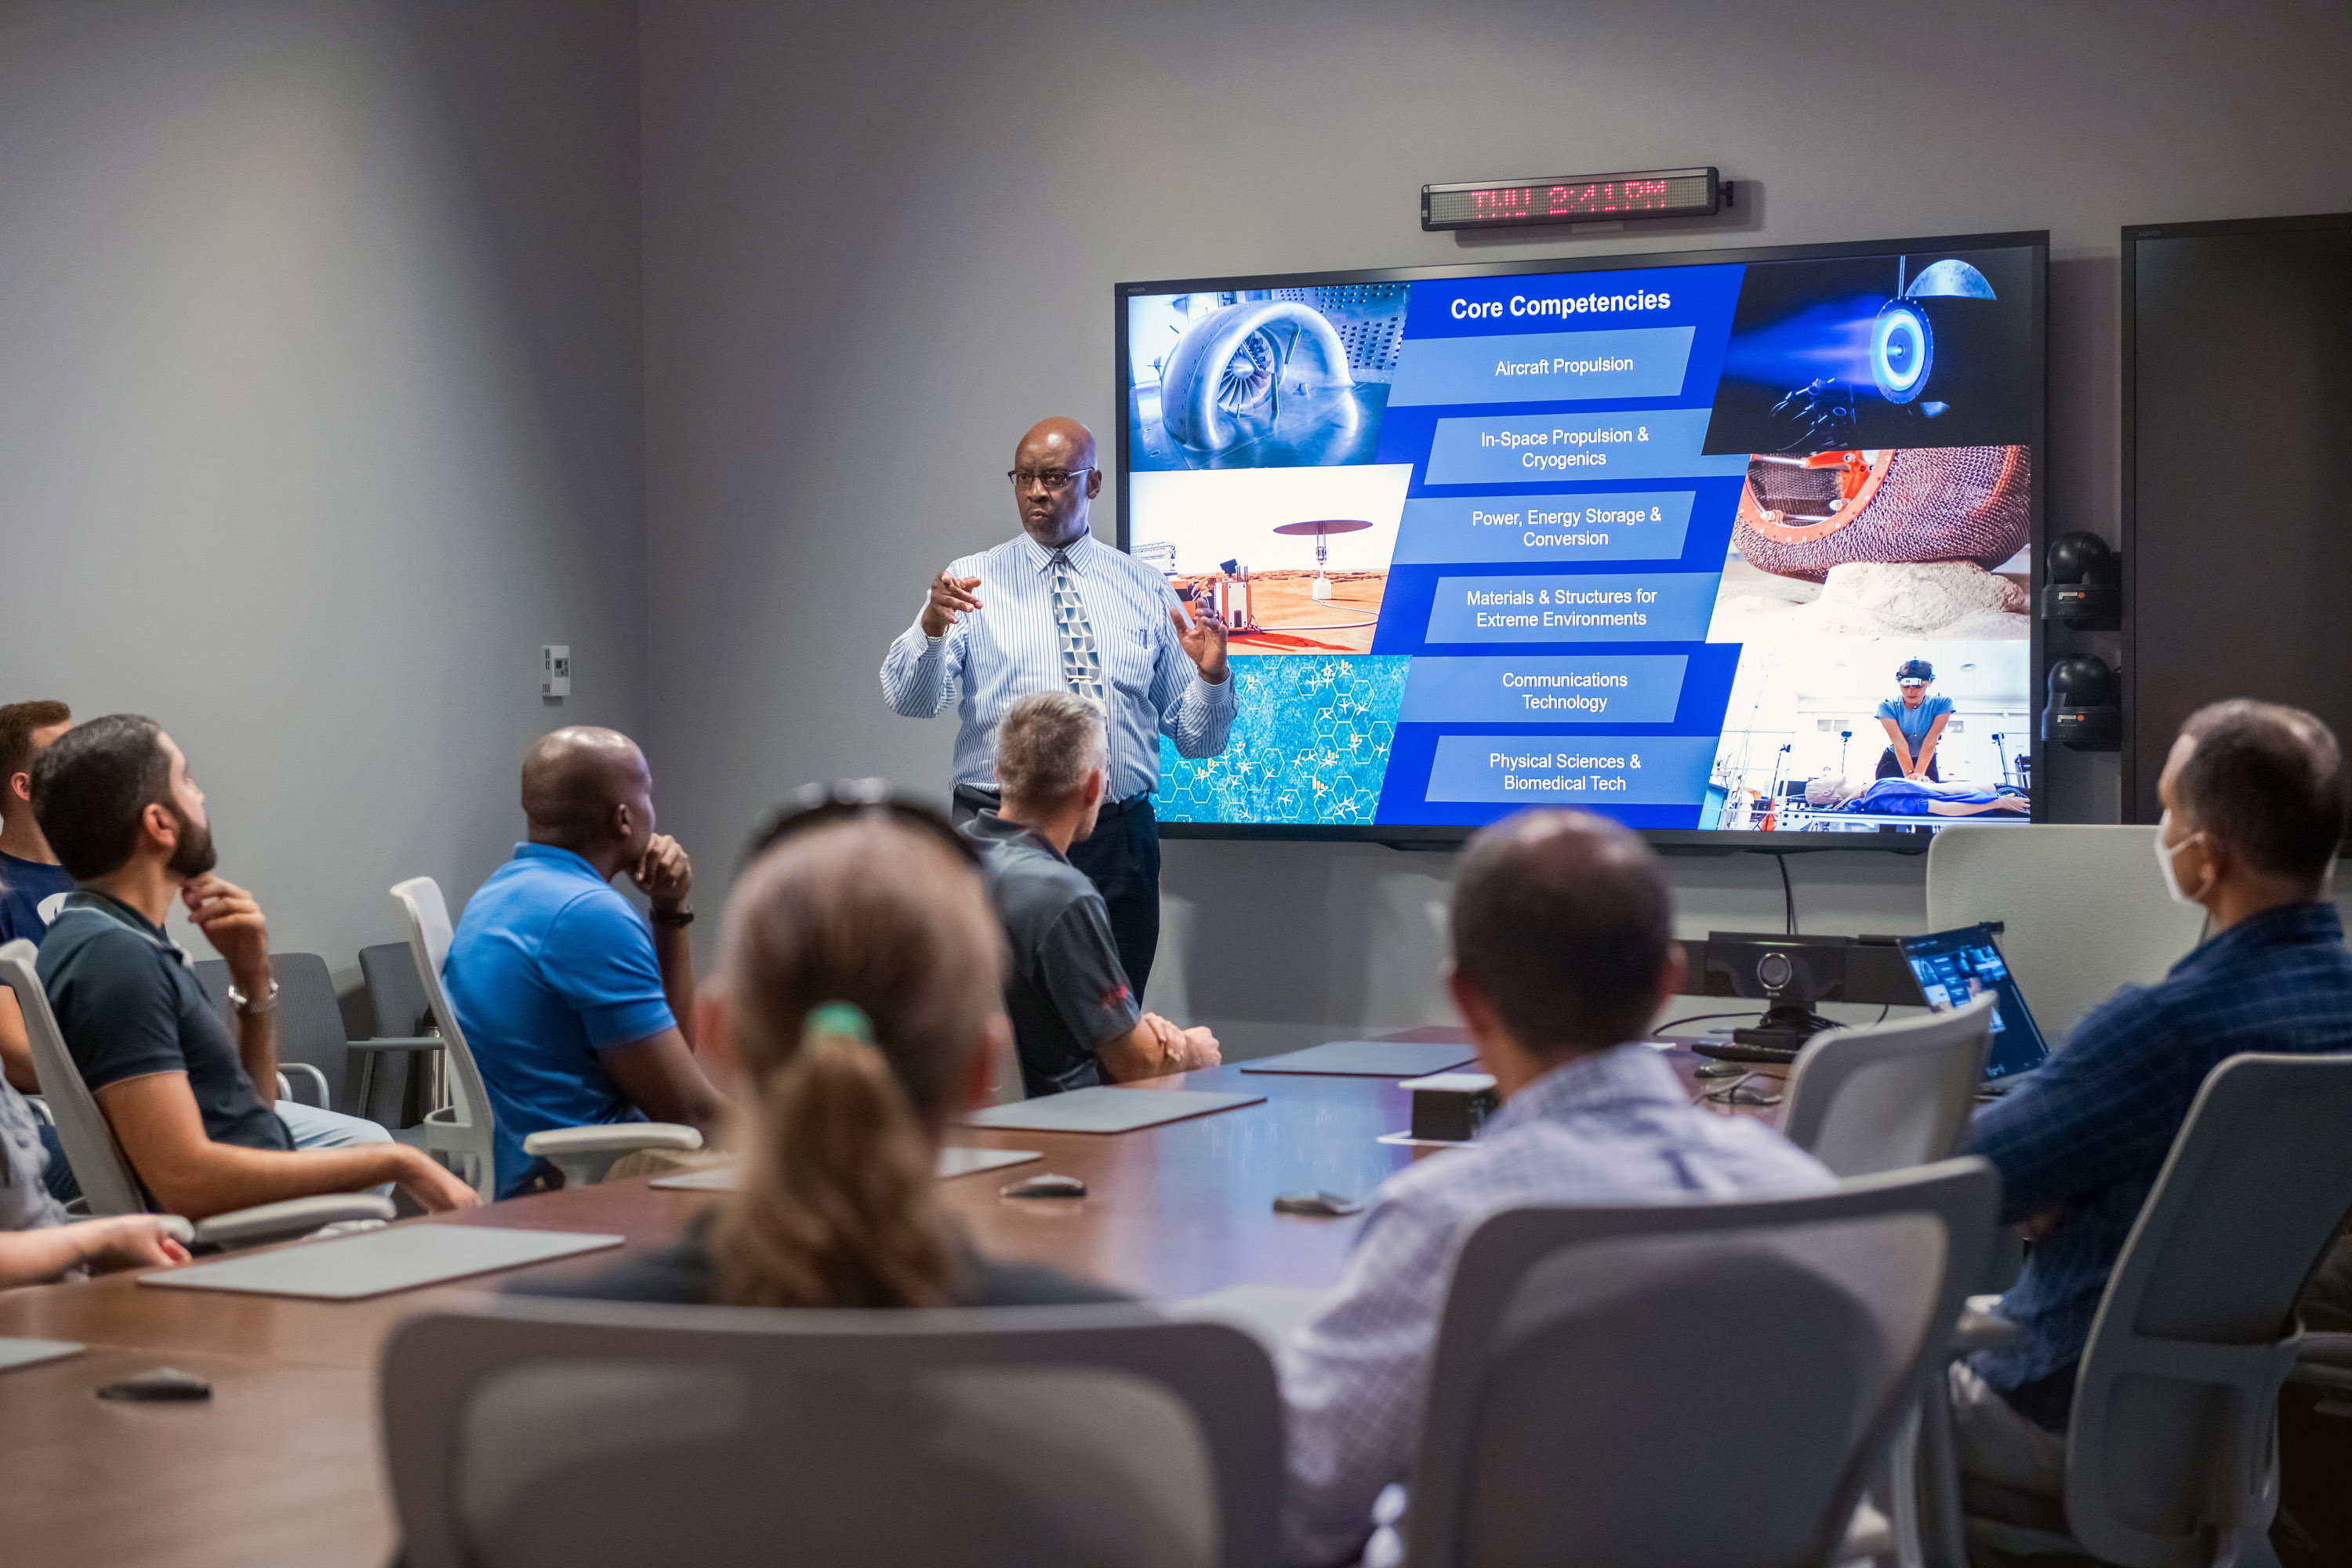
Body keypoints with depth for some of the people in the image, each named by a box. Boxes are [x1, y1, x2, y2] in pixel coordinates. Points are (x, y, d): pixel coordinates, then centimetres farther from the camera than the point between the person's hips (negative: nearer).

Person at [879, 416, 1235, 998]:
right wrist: (932, 626, -27)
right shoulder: (969, 580, 5)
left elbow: (1197, 740, 9)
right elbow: (911, 699, -9)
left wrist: (1211, 675, -10)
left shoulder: (1146, 590, 10)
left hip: (1119, 839, 2)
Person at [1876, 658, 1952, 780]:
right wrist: (1909, 774, -36)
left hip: (1926, 761, 0)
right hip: (1893, 760, 0)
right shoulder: (1887, 707, -18)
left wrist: (1919, 772, -35)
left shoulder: (1941, 704, -17)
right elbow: (1899, 743, -27)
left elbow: (1930, 741, -25)